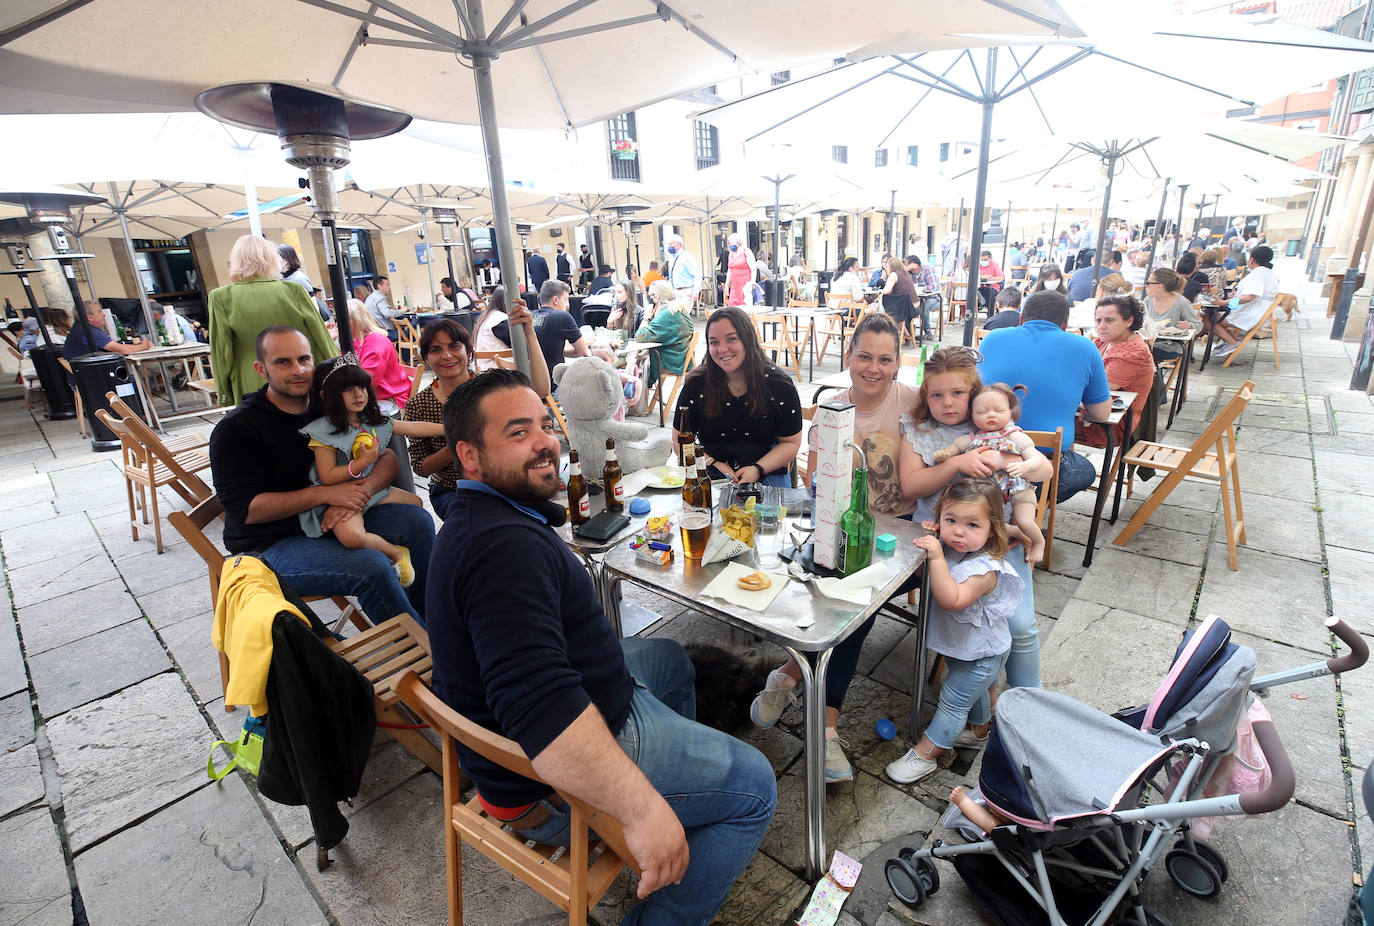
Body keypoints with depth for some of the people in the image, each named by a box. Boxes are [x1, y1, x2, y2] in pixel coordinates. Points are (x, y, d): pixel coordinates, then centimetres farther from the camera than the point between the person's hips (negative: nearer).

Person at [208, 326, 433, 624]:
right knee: (372, 567, -30)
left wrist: (362, 491, -22)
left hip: (331, 520, 6)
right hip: (273, 543, -6)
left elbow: (387, 457, -1)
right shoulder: (235, 429, -11)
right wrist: (323, 493, -26)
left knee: (417, 521, -13)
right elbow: (244, 509, -18)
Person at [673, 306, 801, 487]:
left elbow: (791, 443, 3)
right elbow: (680, 441, 5)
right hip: (709, 475, 0)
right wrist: (712, 464, -12)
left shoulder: (779, 384, -3)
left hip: (766, 472, 1)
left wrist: (757, 470, -14)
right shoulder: (696, 384, -2)